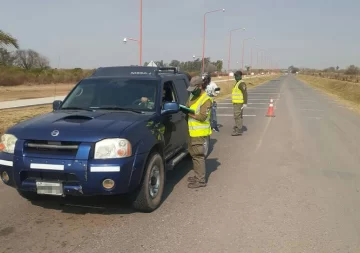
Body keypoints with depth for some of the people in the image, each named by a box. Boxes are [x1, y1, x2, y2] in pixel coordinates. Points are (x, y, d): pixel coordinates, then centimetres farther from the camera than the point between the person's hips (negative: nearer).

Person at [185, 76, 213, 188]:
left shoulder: (206, 100, -13)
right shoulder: (192, 96, 14)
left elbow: (202, 117, -19)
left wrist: (189, 113, -17)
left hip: (199, 132, -9)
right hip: (192, 130, 9)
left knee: (198, 155, -7)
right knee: (193, 154, 15)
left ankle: (201, 180, -1)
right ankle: (197, 176, 28)